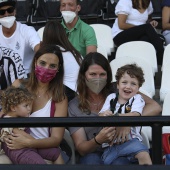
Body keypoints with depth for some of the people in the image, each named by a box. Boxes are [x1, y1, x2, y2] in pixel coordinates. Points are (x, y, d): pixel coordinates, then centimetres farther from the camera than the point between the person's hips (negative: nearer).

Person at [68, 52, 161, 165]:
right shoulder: (74, 106, 5)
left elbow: (155, 107, -6)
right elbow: (81, 149, 0)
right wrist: (97, 140, -24)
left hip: (121, 151, 0)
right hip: (93, 154, 1)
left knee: (118, 162, -35)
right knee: (91, 160, -35)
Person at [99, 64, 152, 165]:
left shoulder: (137, 98, 4)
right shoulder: (111, 98, 14)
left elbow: (135, 115, -14)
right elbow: (101, 115, 6)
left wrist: (115, 116, -28)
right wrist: (105, 115, -21)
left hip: (130, 139, -3)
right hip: (110, 143, 3)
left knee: (144, 155, -27)